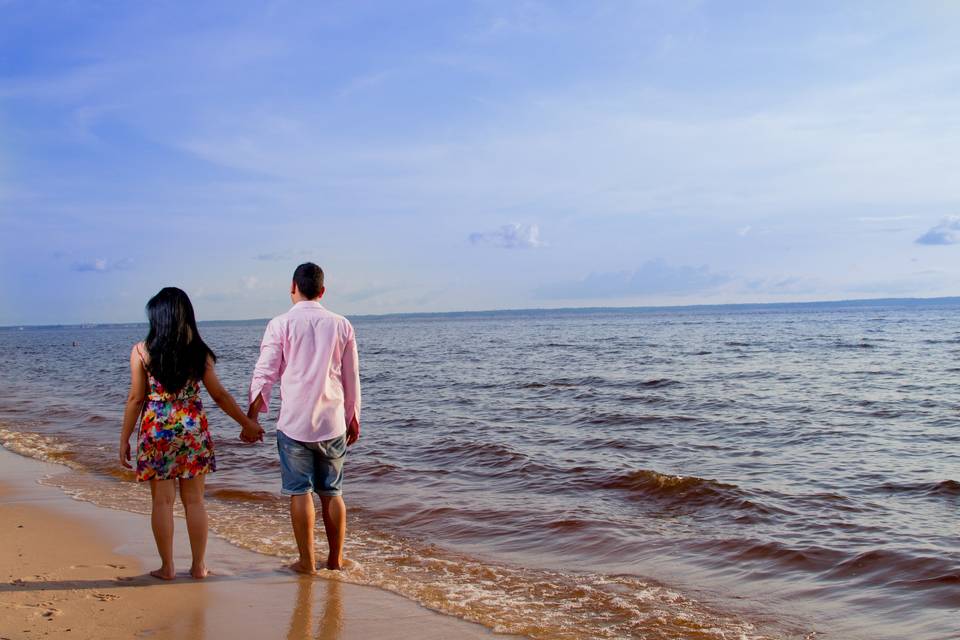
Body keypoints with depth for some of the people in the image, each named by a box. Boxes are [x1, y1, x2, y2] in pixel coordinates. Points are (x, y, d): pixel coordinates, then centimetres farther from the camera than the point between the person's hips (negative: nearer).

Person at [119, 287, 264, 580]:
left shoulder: (142, 351, -6)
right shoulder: (199, 351, -1)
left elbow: (136, 398, -4)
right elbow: (219, 395, 2)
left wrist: (124, 439, 5)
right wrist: (248, 423, 12)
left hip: (156, 431, -1)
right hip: (192, 430, 2)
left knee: (163, 501, 8)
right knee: (195, 500, 10)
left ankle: (167, 567, 14)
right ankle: (198, 566, 16)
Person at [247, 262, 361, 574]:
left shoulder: (281, 324, -4)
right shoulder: (341, 325, 4)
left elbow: (264, 374, -4)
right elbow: (352, 378, 9)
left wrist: (251, 416, 7)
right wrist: (353, 419, 20)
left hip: (294, 423, -3)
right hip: (333, 422, 3)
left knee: (300, 492, 5)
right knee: (332, 492, 12)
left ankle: (307, 561, 11)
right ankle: (335, 559, 20)